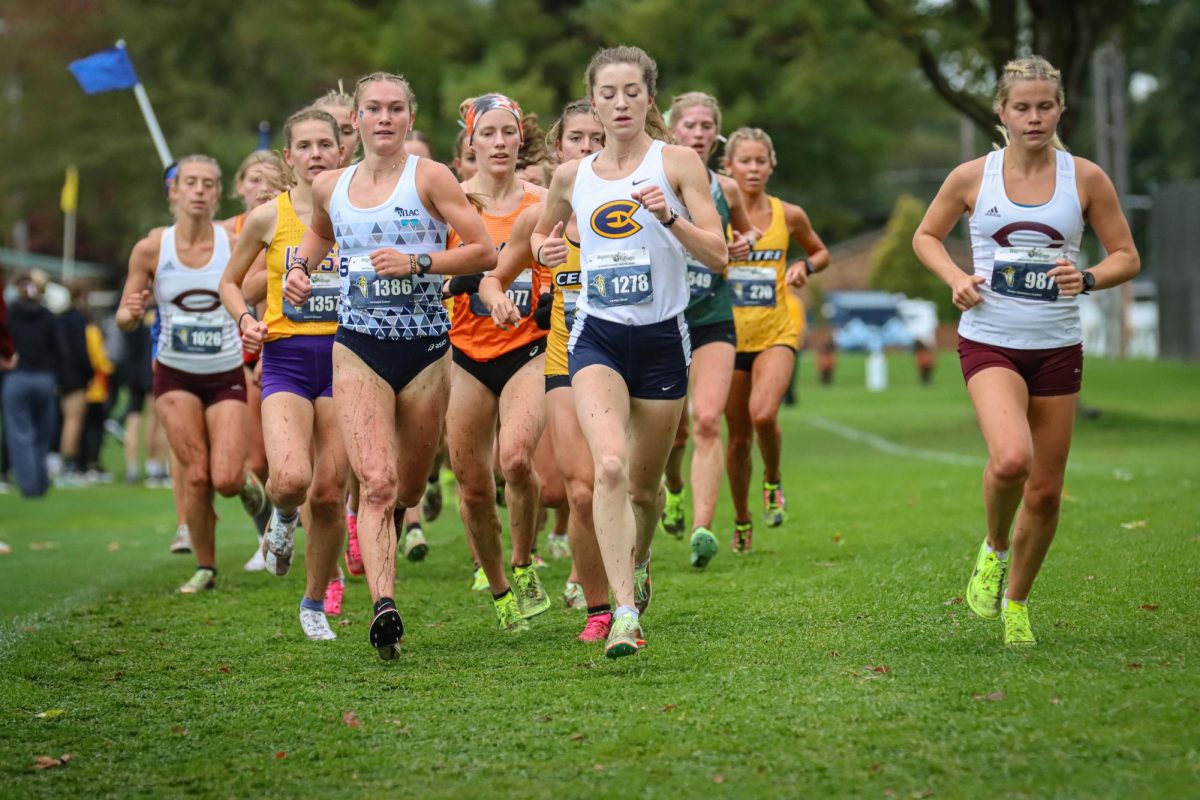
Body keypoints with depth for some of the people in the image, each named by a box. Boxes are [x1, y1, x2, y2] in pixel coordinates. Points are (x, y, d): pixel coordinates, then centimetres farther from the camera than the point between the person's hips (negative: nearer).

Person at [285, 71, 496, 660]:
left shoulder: (428, 177, -4)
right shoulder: (330, 186, 7)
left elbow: (484, 251, -6)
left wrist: (418, 262, -17)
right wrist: (299, 266, 10)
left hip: (425, 347, -1)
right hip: (359, 350, 1)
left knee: (408, 490, 11)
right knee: (377, 482, -17)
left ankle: (376, 531, 47)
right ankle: (383, 607, -26)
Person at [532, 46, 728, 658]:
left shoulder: (677, 162, -2)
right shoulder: (572, 176, 7)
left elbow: (718, 255, -7)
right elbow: (542, 232, 26)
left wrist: (669, 216, -24)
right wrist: (545, 249, 3)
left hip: (662, 338, 0)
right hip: (597, 337, 1)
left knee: (644, 485, 11)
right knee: (609, 465, -23)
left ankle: (636, 565, 44)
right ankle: (624, 612, -25)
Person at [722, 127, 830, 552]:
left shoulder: (789, 215, 2)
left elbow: (821, 252, 18)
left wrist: (805, 266, -3)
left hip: (777, 331, 0)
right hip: (730, 334, 0)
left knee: (763, 414, -25)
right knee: (738, 436, 7)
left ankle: (774, 482, 6)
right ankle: (741, 521, 27)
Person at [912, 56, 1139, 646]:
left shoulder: (1085, 178, -1)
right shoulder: (972, 177, -2)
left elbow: (1127, 257, 6)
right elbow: (926, 235, 13)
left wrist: (1088, 279, -15)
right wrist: (955, 278, -6)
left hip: (1057, 347, 2)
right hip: (989, 342, -2)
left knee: (1046, 490, 5)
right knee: (1011, 458, -28)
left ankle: (1016, 600, 29)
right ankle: (994, 548, 4)